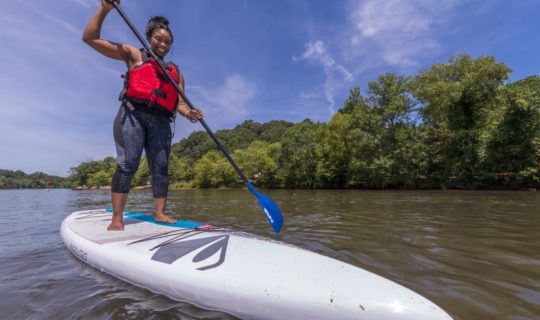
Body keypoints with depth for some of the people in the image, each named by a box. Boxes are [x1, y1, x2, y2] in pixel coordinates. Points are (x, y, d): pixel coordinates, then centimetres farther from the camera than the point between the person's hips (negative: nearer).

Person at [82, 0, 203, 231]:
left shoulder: (176, 72, 22)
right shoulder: (133, 55, 15)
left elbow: (179, 103, 14)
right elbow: (90, 37, 11)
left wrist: (189, 113, -8)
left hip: (160, 122, 4)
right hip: (132, 115, -3)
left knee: (161, 168, -1)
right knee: (127, 164, -13)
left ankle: (160, 213, 6)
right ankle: (117, 218, -8)